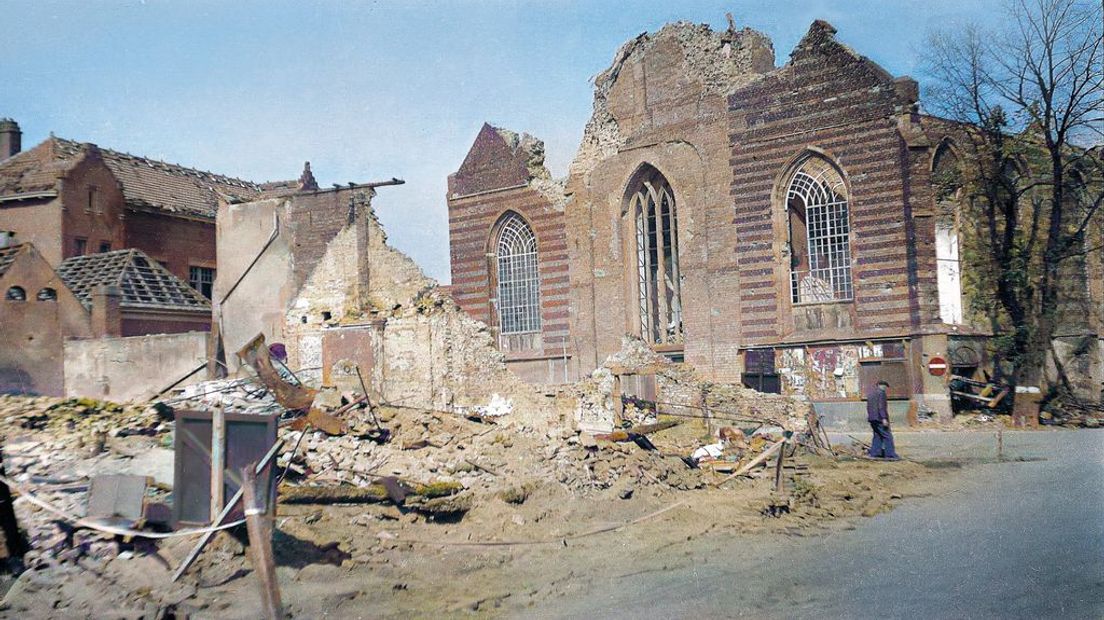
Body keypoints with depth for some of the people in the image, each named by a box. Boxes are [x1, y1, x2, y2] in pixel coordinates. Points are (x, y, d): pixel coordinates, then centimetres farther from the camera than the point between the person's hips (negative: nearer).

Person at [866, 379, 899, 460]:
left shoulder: (870, 393, 19)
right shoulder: (881, 392, -8)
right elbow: (881, 406, -18)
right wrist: (884, 418, -21)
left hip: (872, 418, 9)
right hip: (879, 418, -9)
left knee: (877, 435, 12)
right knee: (887, 436, -6)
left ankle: (875, 453, 7)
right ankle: (890, 454, -9)